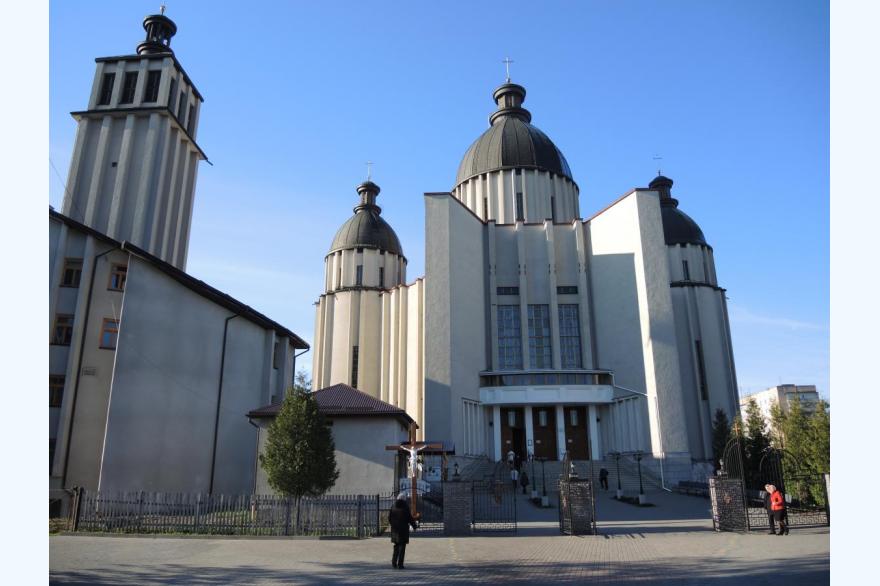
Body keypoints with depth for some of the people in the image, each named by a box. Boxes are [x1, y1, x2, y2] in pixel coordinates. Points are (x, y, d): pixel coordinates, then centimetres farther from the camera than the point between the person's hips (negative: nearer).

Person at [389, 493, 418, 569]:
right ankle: (400, 564, 0)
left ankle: (394, 561, 11)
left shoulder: (393, 506, 3)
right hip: (403, 528, -5)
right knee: (402, 546, 1)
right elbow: (409, 517, -10)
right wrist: (414, 526, 4)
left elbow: (389, 517, 7)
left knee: (397, 544, 18)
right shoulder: (405, 506, -11)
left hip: (395, 528, 5)